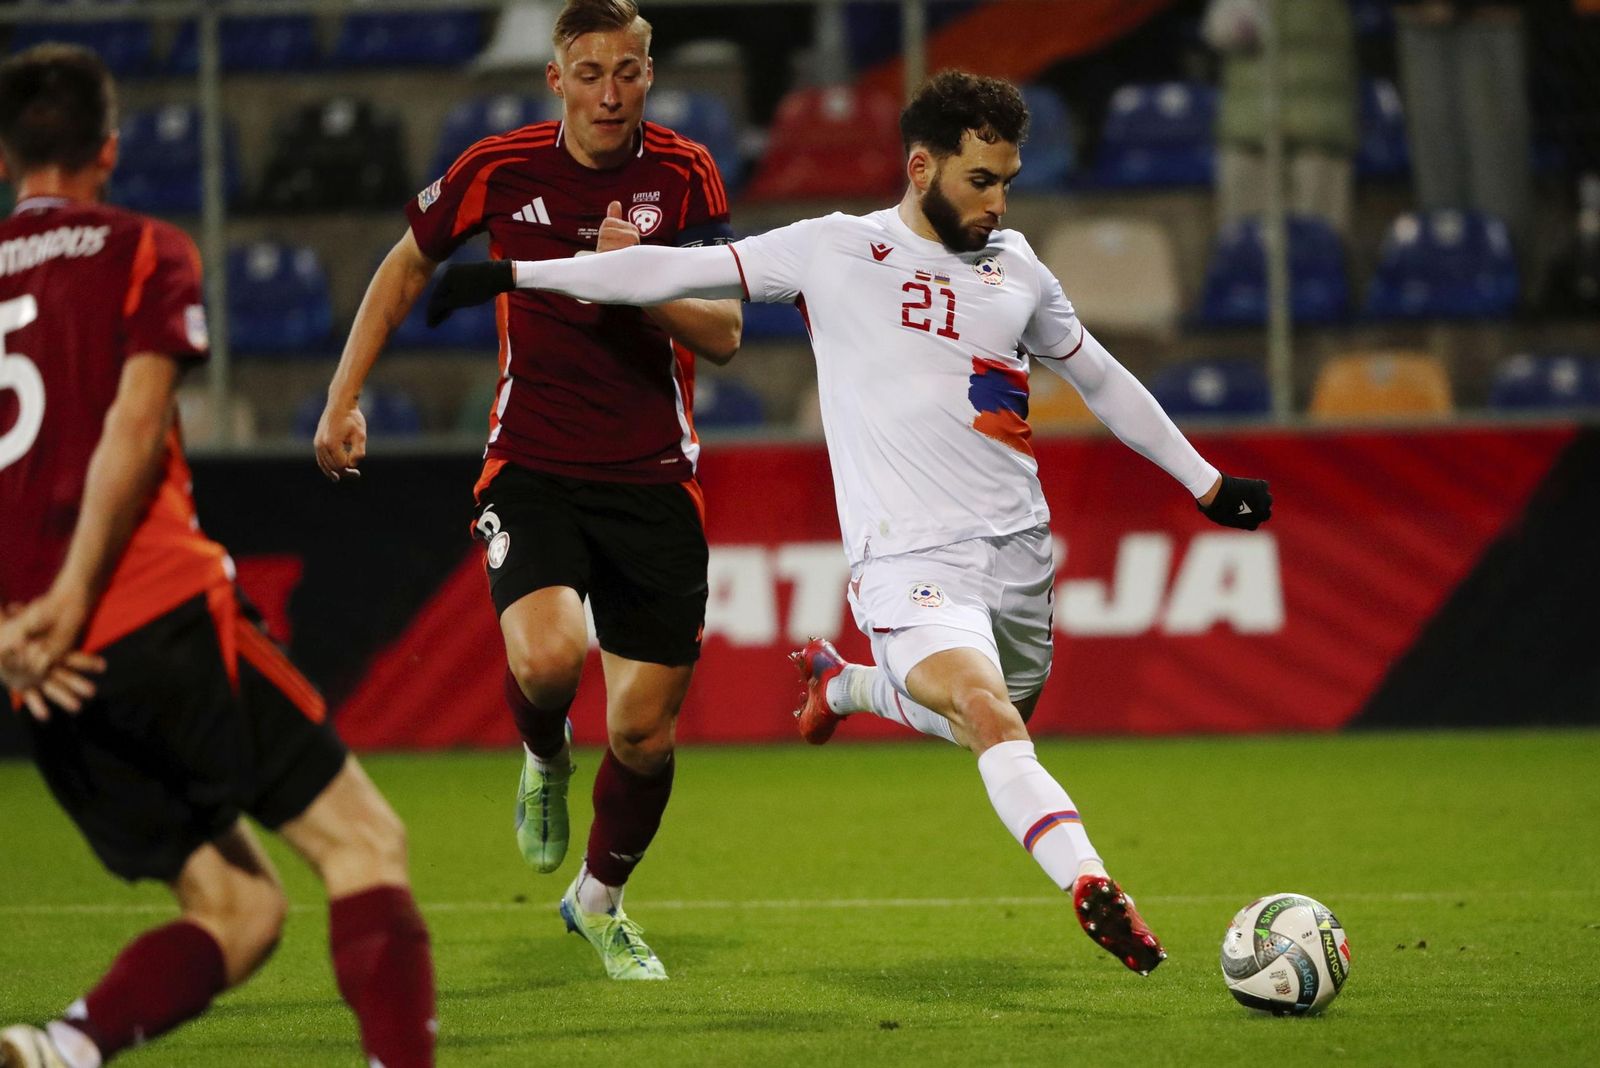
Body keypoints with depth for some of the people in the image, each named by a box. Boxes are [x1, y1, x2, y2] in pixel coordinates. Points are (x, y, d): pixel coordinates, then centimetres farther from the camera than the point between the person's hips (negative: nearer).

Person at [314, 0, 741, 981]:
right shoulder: (502, 170, -3)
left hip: (653, 479, 1)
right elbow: (409, 267, 14)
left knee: (644, 732, 2)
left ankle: (602, 898, 32)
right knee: (547, 658, -28)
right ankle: (546, 760, 10)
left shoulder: (685, 175, -3)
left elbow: (725, 335, -6)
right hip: (532, 467, -1)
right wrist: (344, 399, 11)